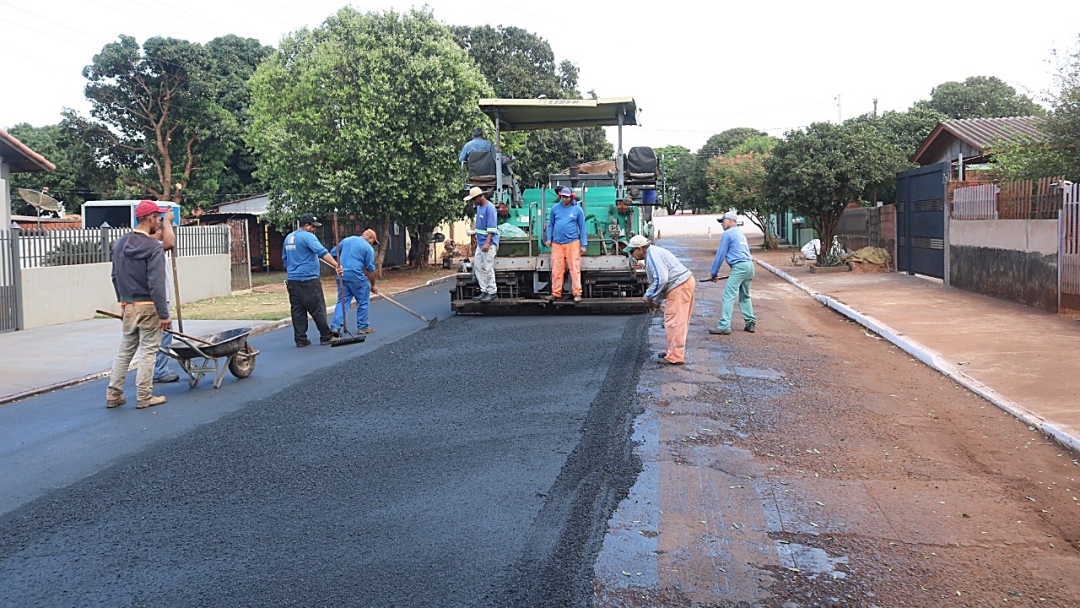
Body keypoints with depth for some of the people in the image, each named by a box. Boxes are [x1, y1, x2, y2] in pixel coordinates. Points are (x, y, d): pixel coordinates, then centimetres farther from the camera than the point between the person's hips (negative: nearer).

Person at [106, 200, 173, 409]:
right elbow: (156, 284, -19)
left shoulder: (119, 243, 8)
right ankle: (144, 397, 5)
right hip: (148, 307, -7)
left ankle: (113, 394, 16)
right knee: (147, 351, 1)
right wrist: (164, 314, -16)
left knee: (124, 351, 14)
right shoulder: (153, 247, -15)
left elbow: (115, 276, 15)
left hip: (128, 307, 7)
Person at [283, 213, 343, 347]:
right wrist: (336, 265, -31)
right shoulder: (308, 236, -10)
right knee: (318, 309, -2)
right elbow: (322, 252, -24)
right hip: (308, 280, -8)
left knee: (297, 310, 8)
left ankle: (300, 339, 8)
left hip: (292, 280, 8)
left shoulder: (288, 238, 16)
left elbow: (284, 259, 25)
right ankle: (326, 336, 2)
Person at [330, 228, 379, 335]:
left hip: (342, 275, 5)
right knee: (363, 302, 9)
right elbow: (370, 269, -3)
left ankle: (336, 326, -4)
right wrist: (373, 285, 7)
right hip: (356, 276, -5)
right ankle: (362, 327, 15)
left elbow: (333, 253, 16)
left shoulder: (346, 240, 13)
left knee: (342, 301, 9)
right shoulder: (368, 248, -3)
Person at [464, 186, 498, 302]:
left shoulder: (489, 208, -15)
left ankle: (491, 292, 3)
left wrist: (487, 243, -25)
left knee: (488, 268, -5)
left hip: (489, 243, -9)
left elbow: (492, 228, -20)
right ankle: (484, 290, 17)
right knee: (477, 266, 10)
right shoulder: (479, 207, 12)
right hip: (480, 243, 9)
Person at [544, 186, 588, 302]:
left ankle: (577, 293, 0)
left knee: (575, 268, -4)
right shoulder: (555, 209, 7)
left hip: (572, 243, -2)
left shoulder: (577, 209, 1)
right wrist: (549, 238, 6)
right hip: (557, 244, 2)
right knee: (556, 269, 2)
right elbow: (551, 224, 16)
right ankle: (556, 293, 10)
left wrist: (583, 245, 1)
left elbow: (582, 227, 3)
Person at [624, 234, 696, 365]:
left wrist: (648, 296, -13)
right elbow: (662, 280, 25)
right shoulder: (653, 254, 20)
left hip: (679, 287, -11)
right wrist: (656, 301, 22)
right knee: (678, 322, 18)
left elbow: (661, 279, -24)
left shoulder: (653, 254, -14)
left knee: (673, 322, -6)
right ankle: (673, 351, 27)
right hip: (685, 283, 11)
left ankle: (675, 357, -1)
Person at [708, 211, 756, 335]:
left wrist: (713, 273, 3)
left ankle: (724, 326, -19)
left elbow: (720, 254, -3)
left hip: (739, 266, -9)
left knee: (728, 296, -12)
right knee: (744, 296, 19)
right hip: (749, 265, 9)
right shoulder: (741, 233, 24)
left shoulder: (728, 234, -2)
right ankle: (750, 323, 17)